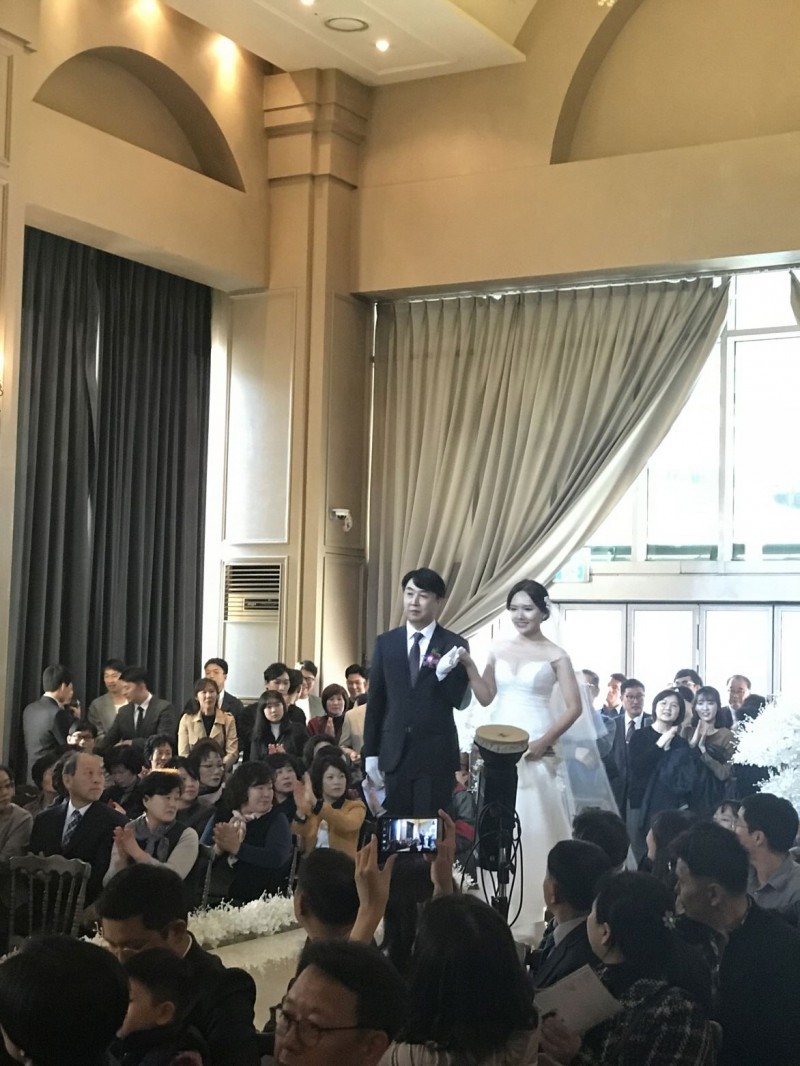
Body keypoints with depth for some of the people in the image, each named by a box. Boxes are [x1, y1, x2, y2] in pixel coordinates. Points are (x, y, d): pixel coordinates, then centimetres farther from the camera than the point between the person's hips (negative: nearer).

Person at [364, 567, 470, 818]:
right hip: (394, 751, 2)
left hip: (437, 753, -2)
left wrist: (444, 674, -23)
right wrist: (370, 752, 5)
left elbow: (460, 701, -4)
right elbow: (375, 700, 7)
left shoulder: (455, 645, -2)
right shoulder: (386, 643, 5)